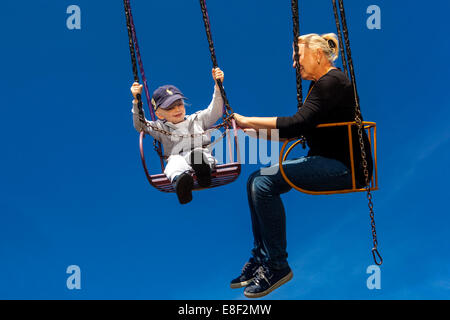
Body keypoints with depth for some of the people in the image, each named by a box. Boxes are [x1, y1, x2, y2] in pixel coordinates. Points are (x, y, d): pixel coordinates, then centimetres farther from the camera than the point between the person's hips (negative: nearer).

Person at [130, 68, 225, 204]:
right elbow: (140, 125, 22)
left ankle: (203, 171, -70)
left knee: (198, 152, -37)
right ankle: (180, 178, -71)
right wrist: (136, 101, 14)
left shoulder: (197, 119, 32)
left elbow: (215, 111, 27)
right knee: (175, 161, -39)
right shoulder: (161, 128, 28)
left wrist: (218, 85, 18)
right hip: (177, 157, -1)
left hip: (204, 156, 1)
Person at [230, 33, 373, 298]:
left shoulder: (332, 82, -13)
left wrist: (248, 121, -17)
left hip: (345, 167, -11)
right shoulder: (323, 84, 19)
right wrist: (251, 130, 7)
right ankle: (260, 259, 8)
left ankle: (277, 266, -14)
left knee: (265, 183, -21)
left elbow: (297, 124, -23)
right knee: (256, 181, 4)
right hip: (328, 163, 11)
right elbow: (295, 131, 18)